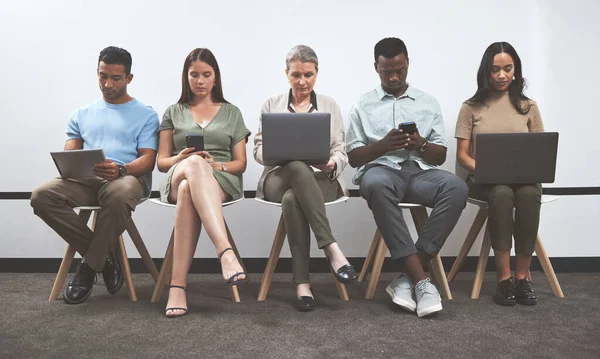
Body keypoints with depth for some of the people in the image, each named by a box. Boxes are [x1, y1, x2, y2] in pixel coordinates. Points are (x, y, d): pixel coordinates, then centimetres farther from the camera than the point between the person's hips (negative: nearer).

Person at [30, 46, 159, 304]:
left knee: (118, 196, -41)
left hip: (129, 177, -4)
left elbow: (148, 160, -2)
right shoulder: (82, 114, 23)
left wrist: (121, 170, -24)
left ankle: (90, 264, -16)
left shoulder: (145, 114, 10)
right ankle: (104, 256, -12)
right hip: (84, 179, 4)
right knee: (42, 196, -26)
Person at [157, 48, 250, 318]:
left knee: (188, 192, -40)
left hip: (221, 181, 0)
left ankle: (178, 285, -46)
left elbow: (240, 163, 12)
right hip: (178, 177, 0)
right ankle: (225, 251, -56)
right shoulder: (173, 112, 21)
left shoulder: (232, 113, 19)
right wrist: (182, 158, -10)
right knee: (194, 165, -41)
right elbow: (161, 162, 13)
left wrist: (216, 165, -10)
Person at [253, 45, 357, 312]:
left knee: (292, 199, -37)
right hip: (279, 178, 0)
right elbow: (258, 150, 9)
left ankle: (302, 282, -33)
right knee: (297, 167, -39)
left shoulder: (330, 106, 14)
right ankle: (331, 248, -40)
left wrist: (332, 164, -17)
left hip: (321, 180, 0)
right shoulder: (271, 105, 14)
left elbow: (341, 151, 8)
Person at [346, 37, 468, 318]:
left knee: (456, 188, -32)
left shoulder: (428, 103, 17)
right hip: (381, 169, -2)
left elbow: (440, 156, 14)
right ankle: (420, 280, -34)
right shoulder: (363, 105, 13)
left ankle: (407, 278, -27)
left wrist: (420, 144, -9)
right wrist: (384, 145, -12)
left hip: (420, 171, 2)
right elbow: (354, 158, 7)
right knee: (376, 185, -40)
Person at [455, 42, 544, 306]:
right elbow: (462, 155, 2)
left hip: (524, 177, 2)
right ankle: (504, 278, -28)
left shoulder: (529, 106, 13)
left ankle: (522, 276, -23)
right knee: (501, 193, -36)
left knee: (530, 193, -34)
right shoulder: (471, 107, 7)